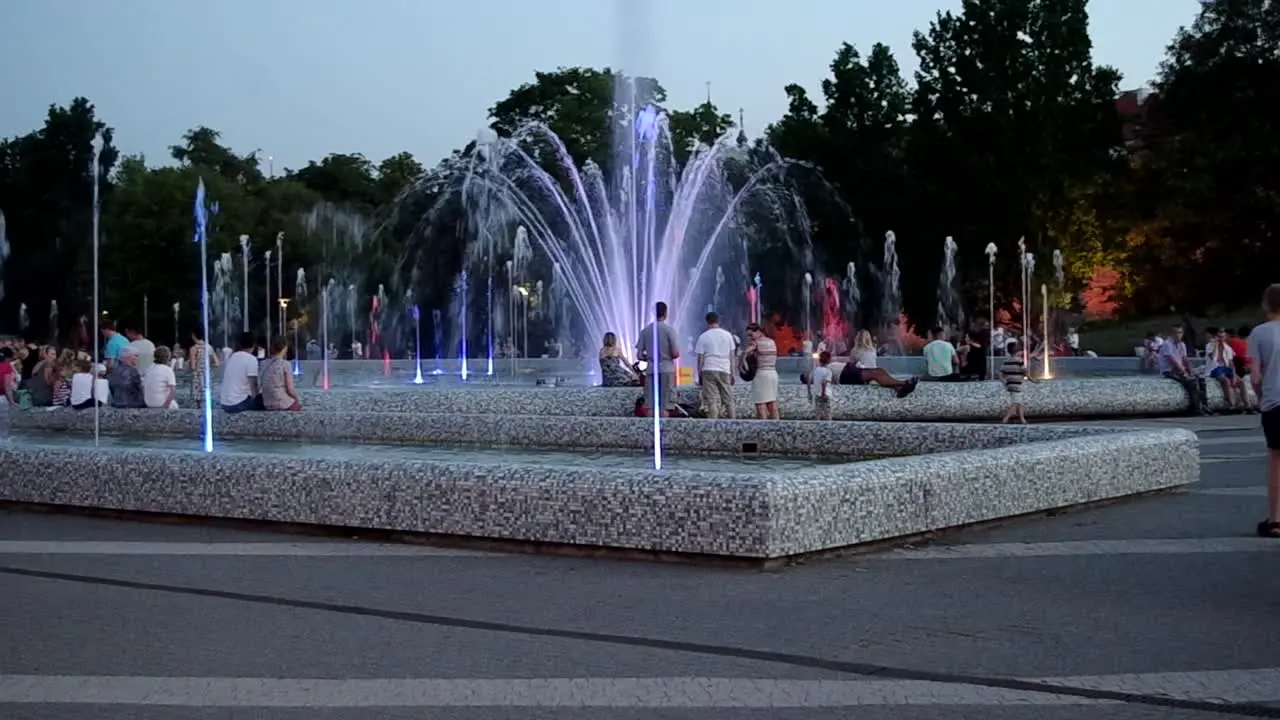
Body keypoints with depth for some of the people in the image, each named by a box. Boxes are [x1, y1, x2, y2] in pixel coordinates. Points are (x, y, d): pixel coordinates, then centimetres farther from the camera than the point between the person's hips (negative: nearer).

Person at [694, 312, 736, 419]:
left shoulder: (703, 337, 0)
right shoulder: (727, 335, 8)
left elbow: (700, 358, 0)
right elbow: (732, 356, 9)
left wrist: (699, 375, 7)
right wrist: (732, 373, 14)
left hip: (708, 370, -2)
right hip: (725, 370, 2)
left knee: (711, 401, -5)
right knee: (728, 400, 9)